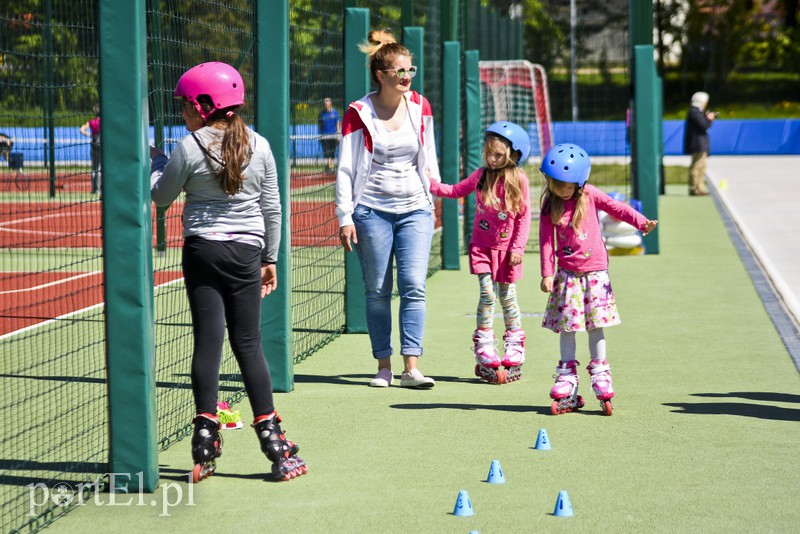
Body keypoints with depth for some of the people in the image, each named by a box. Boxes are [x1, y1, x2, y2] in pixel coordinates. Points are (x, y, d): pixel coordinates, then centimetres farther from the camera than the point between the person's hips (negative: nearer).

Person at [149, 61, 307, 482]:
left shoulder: (189, 148, -8)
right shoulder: (259, 146, 2)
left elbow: (161, 196, 3)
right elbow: (271, 207, 7)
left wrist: (155, 160, 20)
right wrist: (271, 258, 16)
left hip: (202, 250, -2)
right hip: (247, 252, 2)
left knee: (207, 340, 0)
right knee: (248, 344, 6)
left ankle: (205, 441, -2)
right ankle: (273, 441, 2)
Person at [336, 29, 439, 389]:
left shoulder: (420, 107, 4)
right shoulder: (358, 114, -6)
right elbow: (345, 168, -5)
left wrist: (436, 194, 18)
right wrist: (345, 217, -9)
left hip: (415, 210, 2)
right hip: (372, 211, -2)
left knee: (414, 287, -8)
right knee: (377, 291, 3)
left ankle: (411, 368, -10)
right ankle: (384, 366, 11)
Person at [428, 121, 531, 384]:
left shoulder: (519, 180, -8)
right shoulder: (481, 176, -2)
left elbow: (524, 216, -6)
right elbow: (456, 191, 10)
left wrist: (518, 247, -10)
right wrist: (431, 184, -3)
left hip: (506, 248, -1)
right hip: (482, 245, 1)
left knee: (507, 296, 7)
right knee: (487, 293, -7)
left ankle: (514, 344, 23)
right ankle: (484, 346, 3)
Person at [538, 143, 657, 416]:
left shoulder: (589, 195, -4)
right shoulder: (550, 205, -2)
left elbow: (617, 208, -5)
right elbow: (547, 240, -1)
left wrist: (642, 222, -21)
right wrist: (547, 273, -6)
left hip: (595, 271, -1)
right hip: (567, 273, 1)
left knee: (596, 324, 2)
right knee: (566, 325, 2)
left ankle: (600, 375, 10)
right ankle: (567, 378, 11)